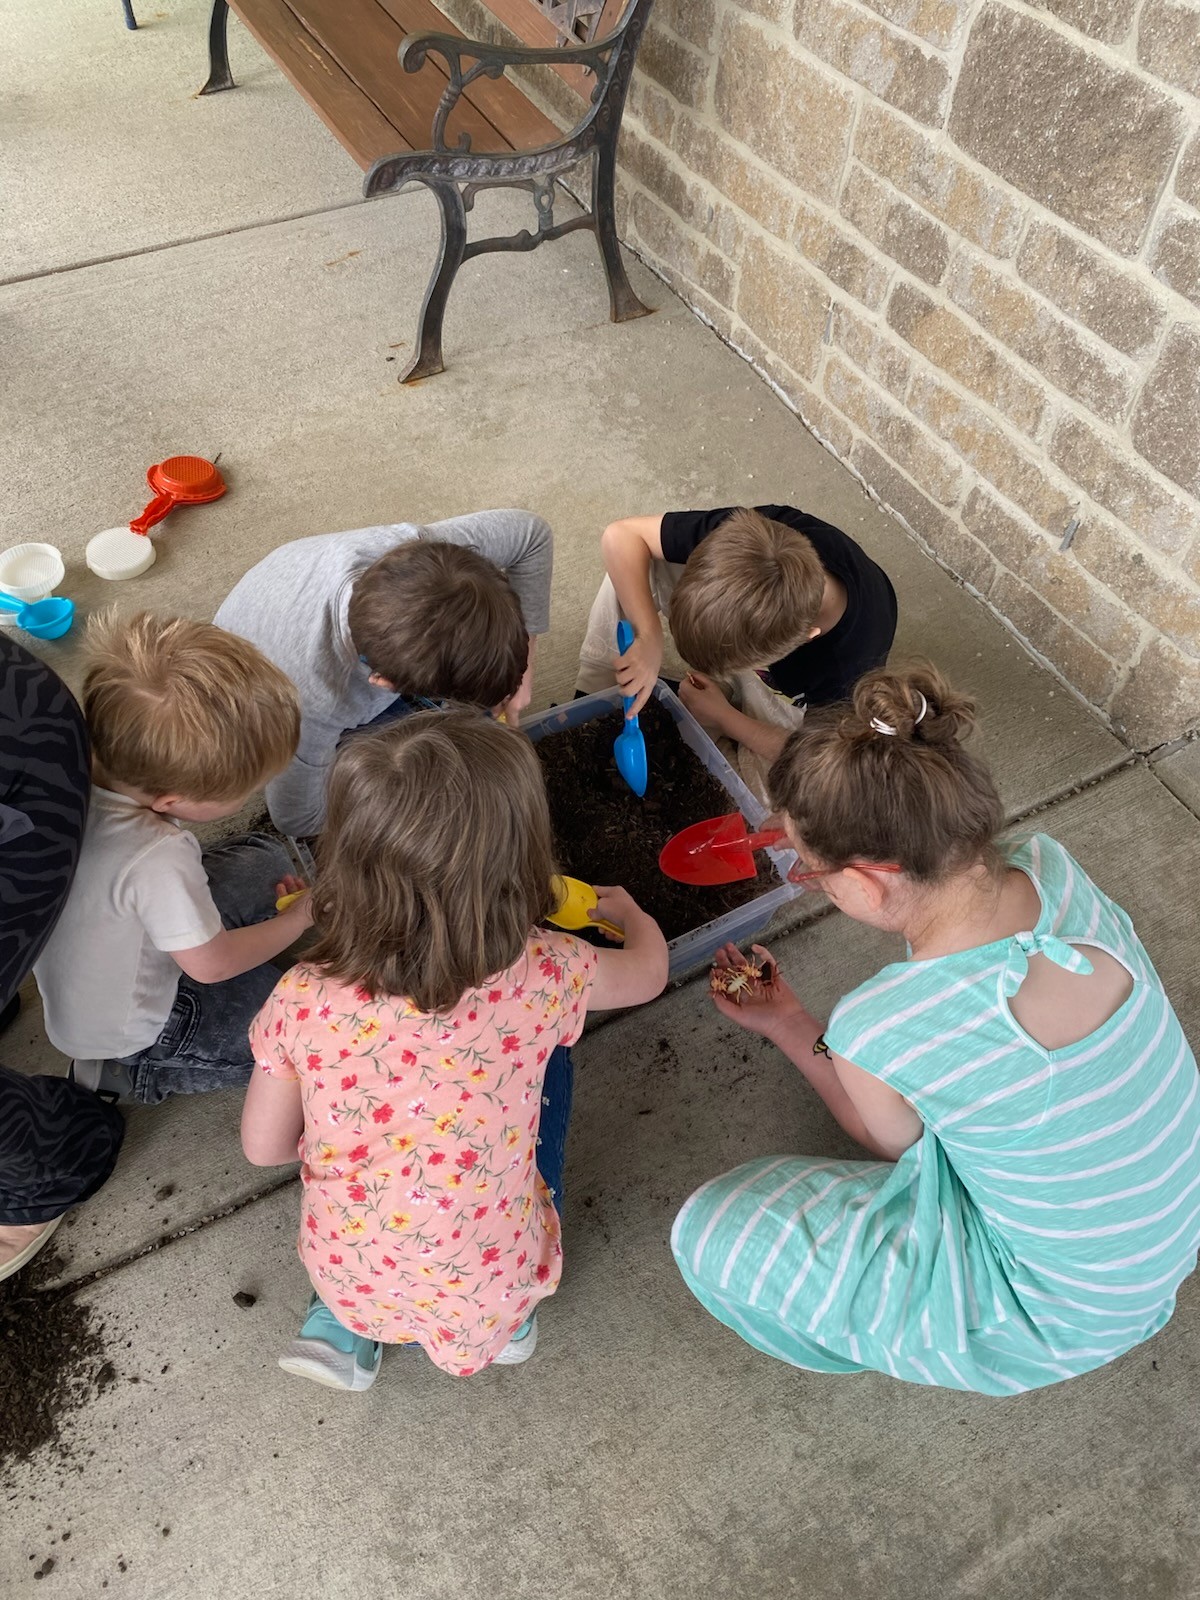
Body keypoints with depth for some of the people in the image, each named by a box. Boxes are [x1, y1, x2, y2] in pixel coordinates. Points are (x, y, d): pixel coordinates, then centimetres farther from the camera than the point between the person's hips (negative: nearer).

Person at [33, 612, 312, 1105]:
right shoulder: (159, 861, -41)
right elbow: (212, 964, -24)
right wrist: (300, 918, -8)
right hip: (120, 1029, -7)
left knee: (267, 859, 10)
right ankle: (133, 1072, 7)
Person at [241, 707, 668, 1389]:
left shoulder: (304, 1002, -24)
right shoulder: (540, 977, -25)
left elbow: (264, 1146, -7)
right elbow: (649, 972, -2)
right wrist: (629, 912, 20)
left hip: (349, 1276, 1)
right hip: (493, 1286, -1)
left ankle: (340, 1325, 24)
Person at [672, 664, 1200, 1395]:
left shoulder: (877, 1036, -36)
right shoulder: (1051, 865, -22)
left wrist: (788, 1024, -1)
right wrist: (821, 835, 5)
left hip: (1063, 1318, -6)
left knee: (711, 1238, -4)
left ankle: (873, 1339, 23)